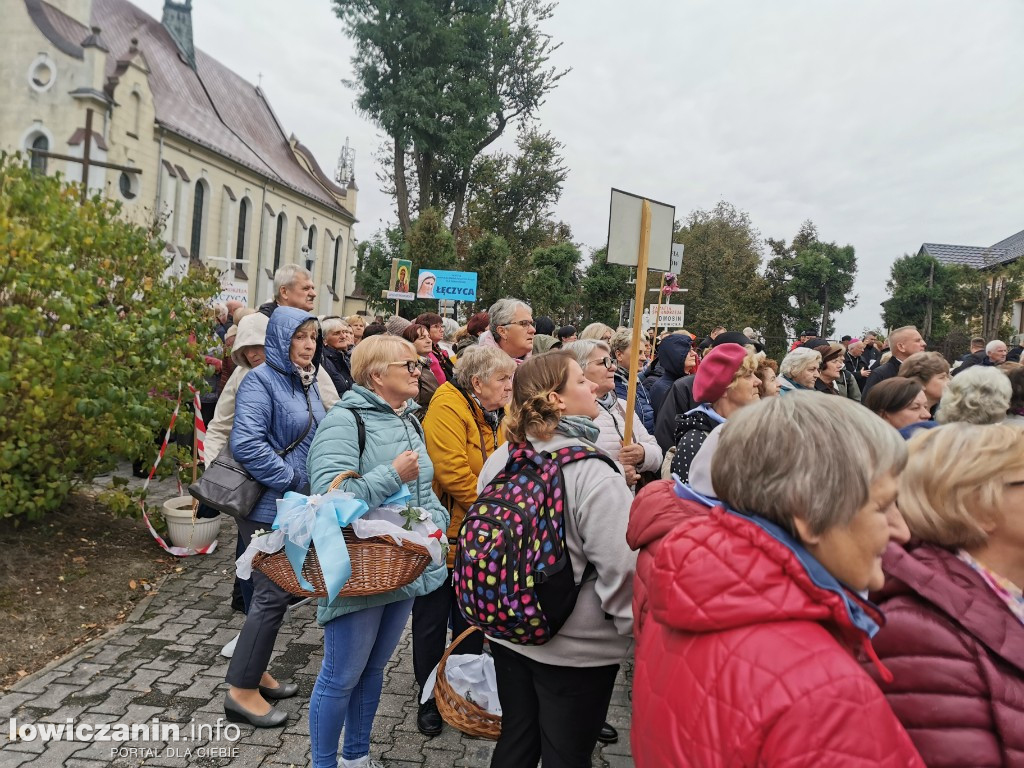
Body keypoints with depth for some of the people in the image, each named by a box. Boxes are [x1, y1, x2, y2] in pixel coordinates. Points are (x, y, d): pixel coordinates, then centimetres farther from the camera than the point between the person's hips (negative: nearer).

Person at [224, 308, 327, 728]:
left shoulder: (307, 383, 12)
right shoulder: (261, 381, -14)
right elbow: (246, 442, -25)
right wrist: (291, 481, -21)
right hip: (270, 508, -8)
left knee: (276, 592, 16)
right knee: (272, 595, -4)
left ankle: (255, 672, 31)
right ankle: (242, 691, 9)